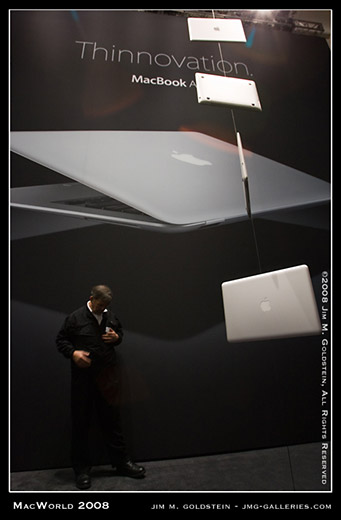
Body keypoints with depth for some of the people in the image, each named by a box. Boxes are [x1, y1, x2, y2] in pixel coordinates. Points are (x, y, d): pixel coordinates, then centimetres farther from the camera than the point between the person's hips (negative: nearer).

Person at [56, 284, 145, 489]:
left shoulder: (111, 317, 6)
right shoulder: (75, 318, -6)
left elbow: (120, 333, 21)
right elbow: (61, 340, 1)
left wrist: (117, 338, -3)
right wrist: (73, 352, -17)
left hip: (108, 376, 3)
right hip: (83, 377, -3)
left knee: (112, 419, 13)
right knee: (81, 422, 7)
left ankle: (122, 462, 27)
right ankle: (82, 469, 24)